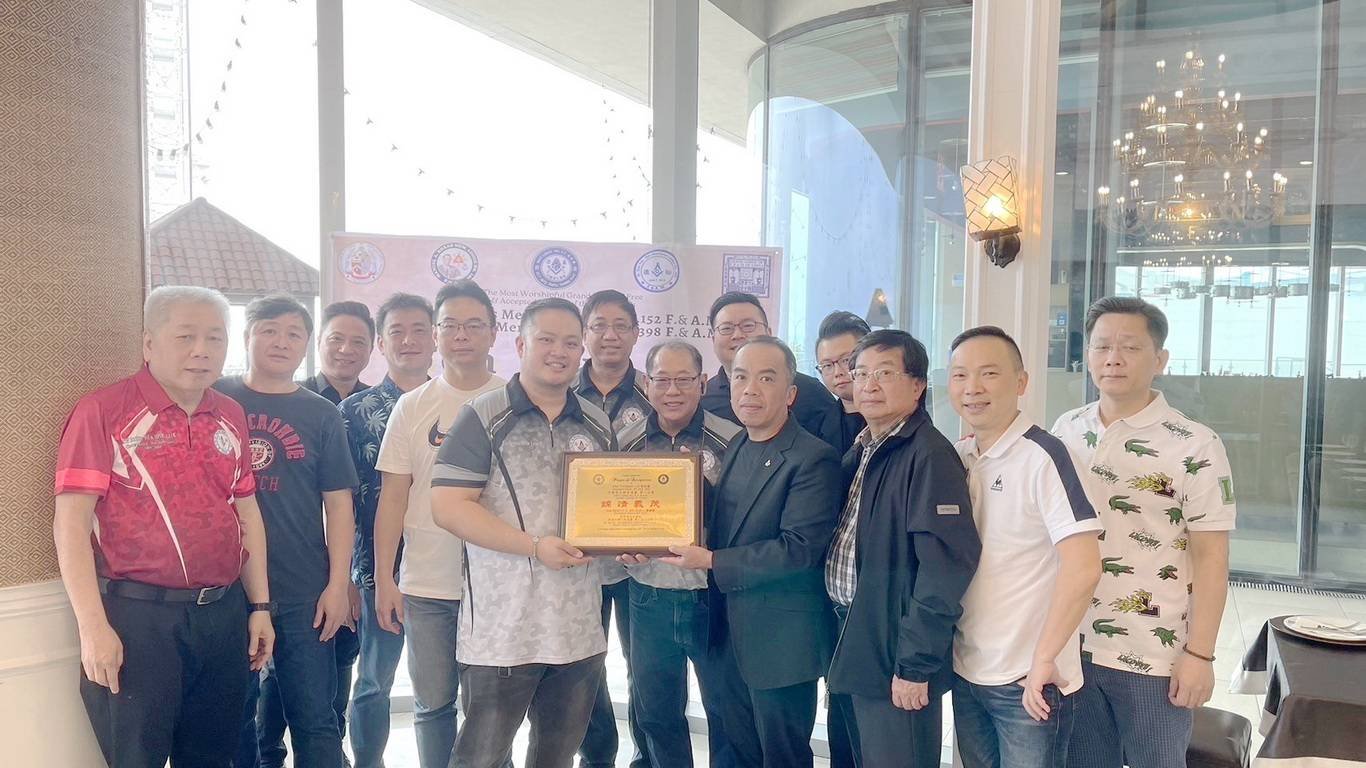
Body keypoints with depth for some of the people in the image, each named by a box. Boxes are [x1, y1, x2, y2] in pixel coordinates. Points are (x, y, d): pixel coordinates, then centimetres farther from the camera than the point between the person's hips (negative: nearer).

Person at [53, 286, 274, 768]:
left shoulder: (231, 417, 9)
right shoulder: (103, 412, -8)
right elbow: (71, 522, -11)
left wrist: (259, 606, 11)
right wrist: (93, 626, -15)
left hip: (224, 614, 6)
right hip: (137, 616, -5)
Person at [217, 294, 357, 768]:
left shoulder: (321, 415, 5)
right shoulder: (215, 398, 4)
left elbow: (338, 504, 4)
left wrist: (338, 584, -3)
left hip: (304, 593, 0)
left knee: (314, 719, 3)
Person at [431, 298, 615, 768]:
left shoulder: (598, 425, 10)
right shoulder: (484, 417, -7)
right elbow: (448, 507, -14)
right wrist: (535, 546, -20)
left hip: (579, 628, 5)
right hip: (503, 628, -5)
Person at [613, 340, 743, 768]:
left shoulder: (732, 441, -7)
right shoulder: (625, 443, 4)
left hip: (712, 599, -3)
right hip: (649, 600, 3)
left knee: (727, 712, 10)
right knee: (656, 715, 17)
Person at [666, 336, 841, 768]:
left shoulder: (814, 459, -17)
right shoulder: (734, 449, 8)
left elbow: (800, 549, -23)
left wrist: (711, 562, -20)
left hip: (782, 642, -7)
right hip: (730, 635, 8)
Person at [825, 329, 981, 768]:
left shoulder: (930, 457, -16)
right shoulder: (861, 451, 10)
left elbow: (945, 565, -22)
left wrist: (915, 665, -21)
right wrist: (847, 645, 7)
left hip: (898, 661, -8)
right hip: (856, 649, 8)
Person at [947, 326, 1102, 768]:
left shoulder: (1041, 456, -16)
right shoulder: (955, 457, 3)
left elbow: (1083, 569, -22)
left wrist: (1043, 661, -17)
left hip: (1028, 681, -6)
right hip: (965, 672, 6)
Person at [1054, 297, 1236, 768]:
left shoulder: (1195, 446, -10)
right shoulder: (1066, 431, 3)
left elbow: (1210, 557, -10)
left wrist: (1199, 654, -12)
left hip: (1153, 657, -4)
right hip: (1072, 645, 4)